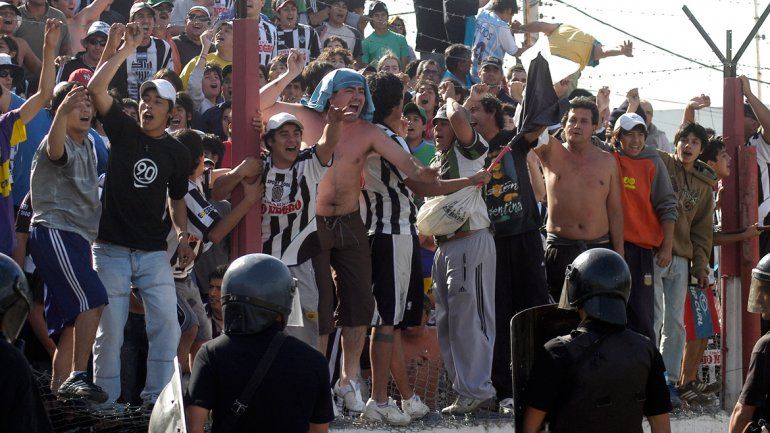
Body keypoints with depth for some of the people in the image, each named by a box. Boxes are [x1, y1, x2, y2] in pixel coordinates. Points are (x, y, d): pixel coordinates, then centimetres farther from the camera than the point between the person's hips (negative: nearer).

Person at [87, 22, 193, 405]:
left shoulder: (177, 153, 7)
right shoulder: (123, 131, 0)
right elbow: (96, 88, -12)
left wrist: (183, 236, 3)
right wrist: (127, 49, -15)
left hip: (153, 252, 2)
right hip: (112, 249, -2)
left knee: (166, 324, -6)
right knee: (110, 328, 0)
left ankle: (157, 396, 2)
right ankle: (105, 400, 7)